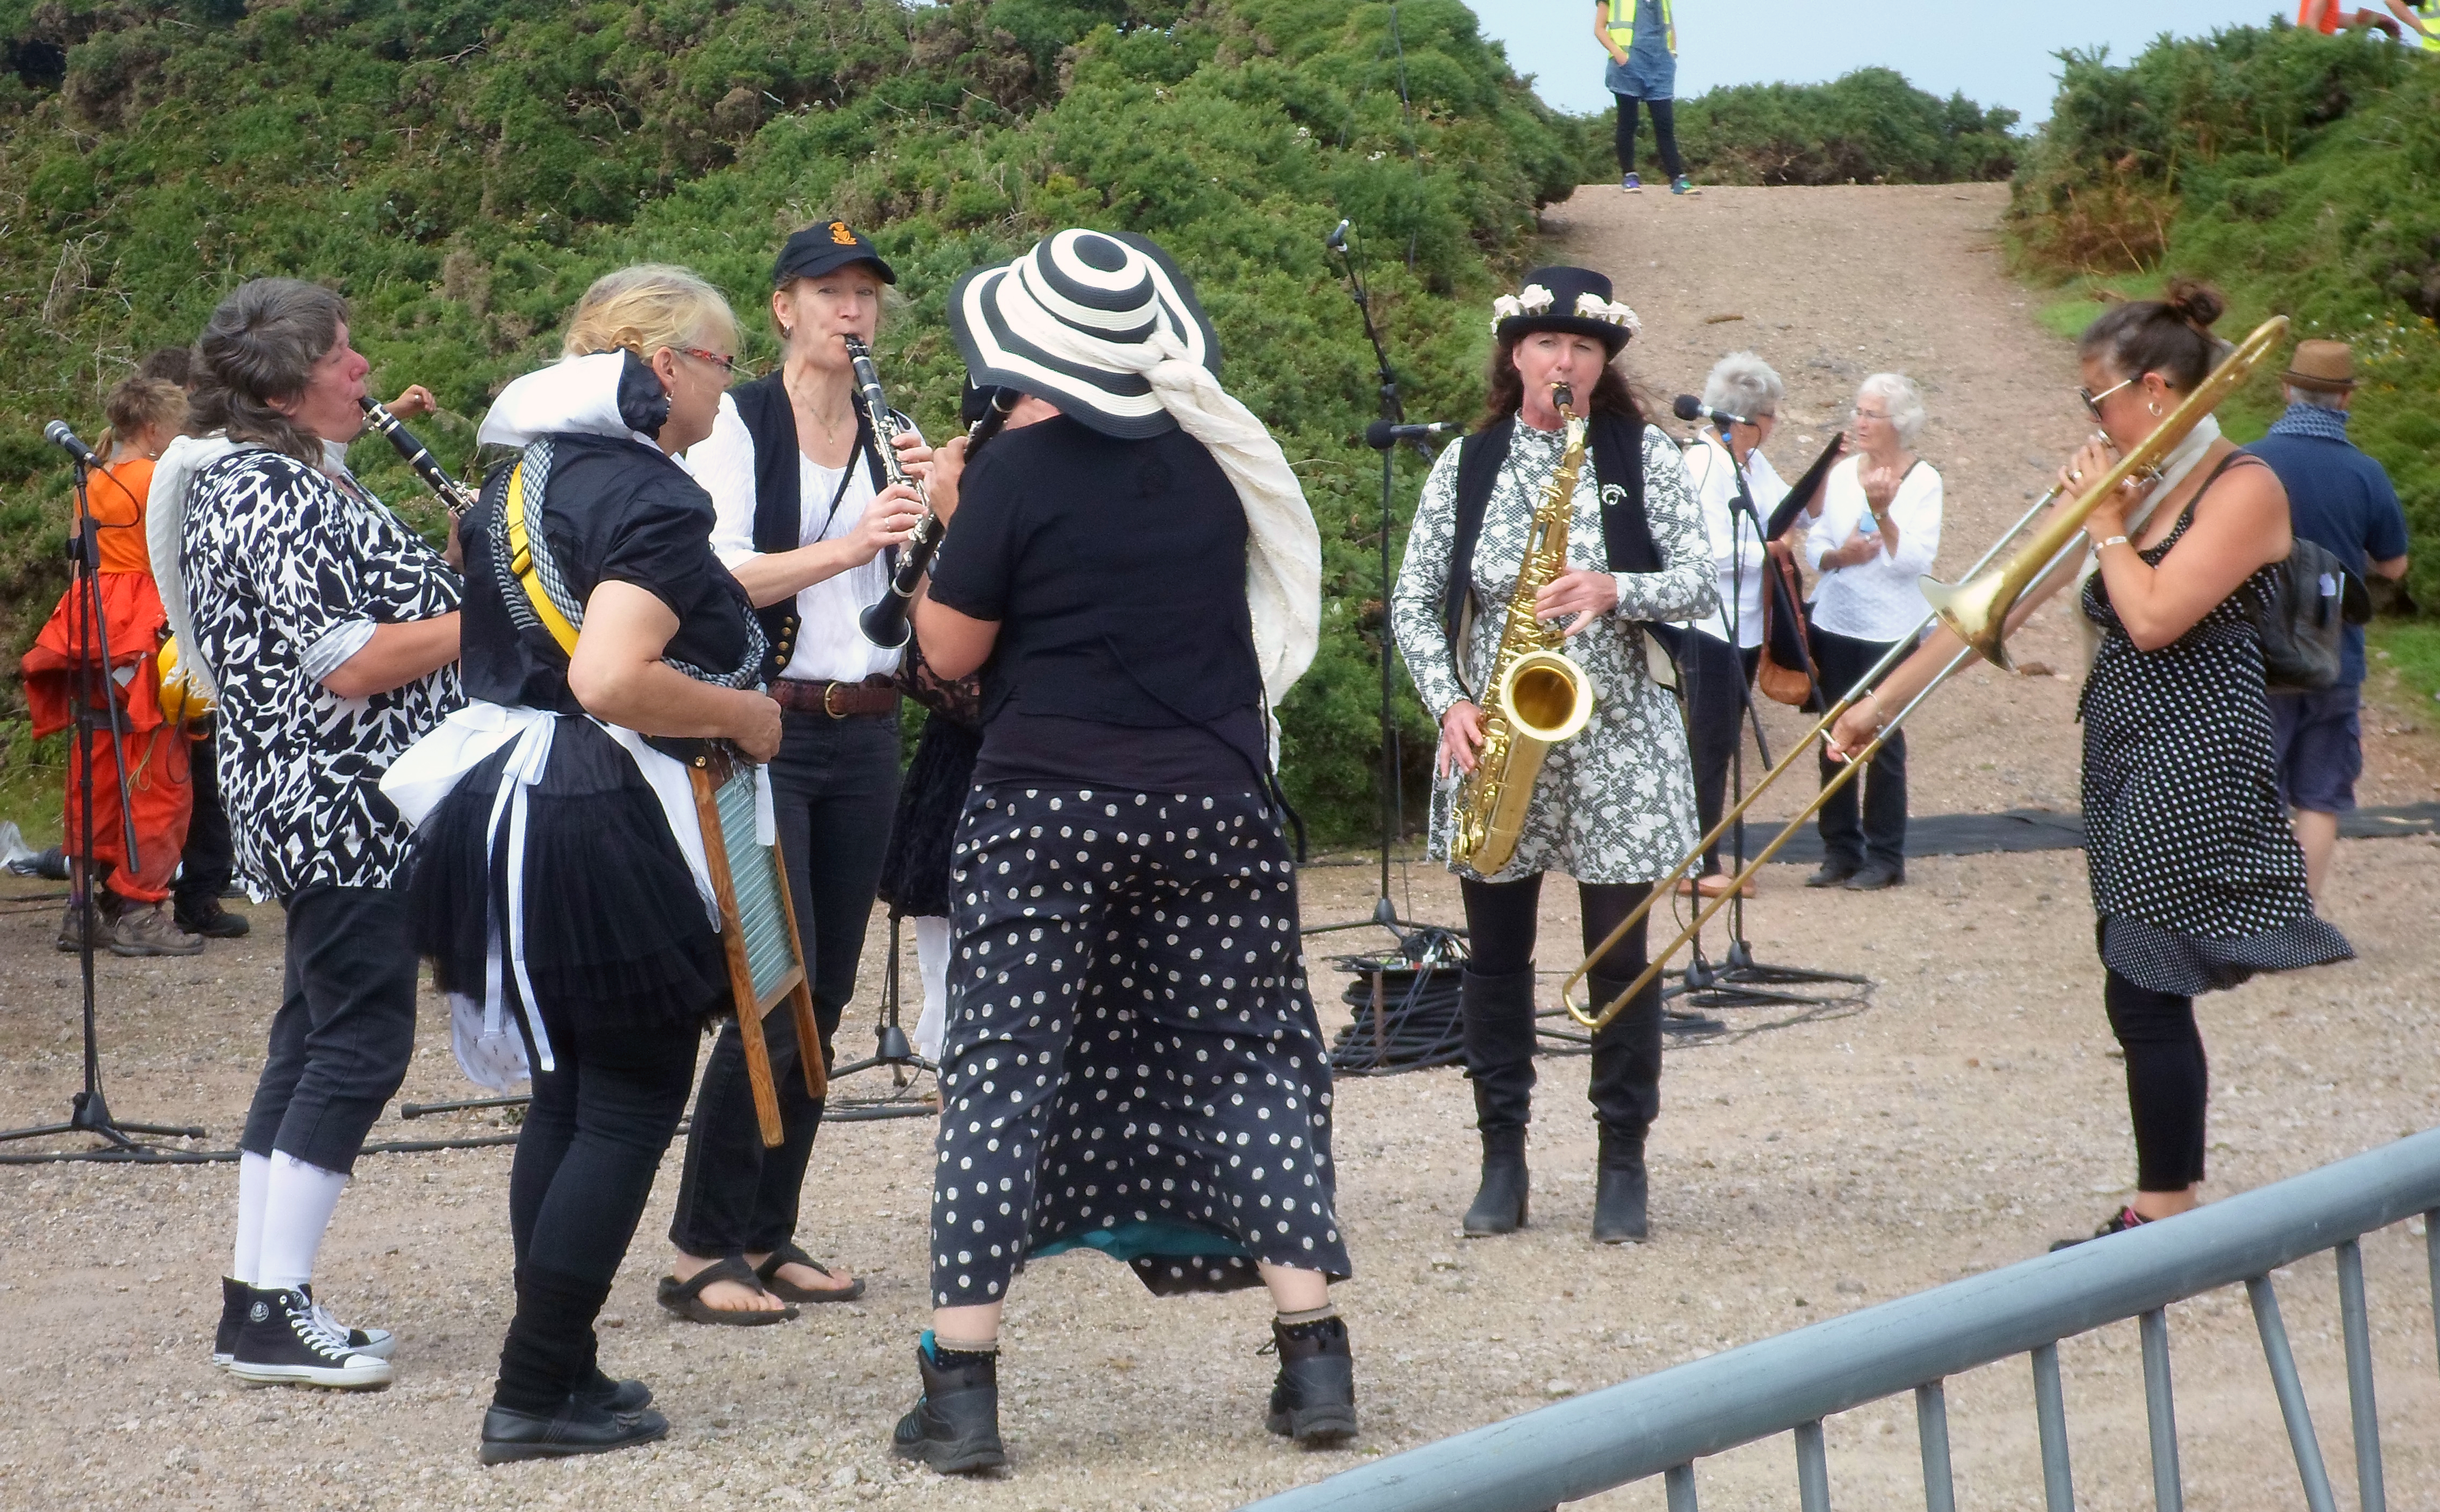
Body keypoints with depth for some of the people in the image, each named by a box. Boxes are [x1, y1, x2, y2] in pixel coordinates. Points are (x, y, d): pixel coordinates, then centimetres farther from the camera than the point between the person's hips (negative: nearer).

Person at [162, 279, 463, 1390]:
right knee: (361, 1045, -8)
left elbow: (373, 593, 23)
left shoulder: (284, 477, 15)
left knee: (317, 1038, 12)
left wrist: (464, 579, 8)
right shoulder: (270, 496, -18)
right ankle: (269, 1312, -7)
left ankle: (260, 1303, 16)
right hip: (345, 810, -11)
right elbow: (348, 665, -23)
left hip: (328, 816, 11)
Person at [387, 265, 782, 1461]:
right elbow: (611, 681, -28)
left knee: (566, 1092, 17)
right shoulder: (650, 498, -16)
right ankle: (537, 1394, 1)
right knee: (635, 1101, 0)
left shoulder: (523, 479, 13)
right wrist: (745, 713, -13)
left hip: (503, 813, 9)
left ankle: (558, 1372, 21)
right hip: (606, 834, -9)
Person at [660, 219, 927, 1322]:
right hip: (764, 729, -6)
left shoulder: (889, 437, 12)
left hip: (865, 733, 6)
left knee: (827, 994, 7)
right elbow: (716, 577, -16)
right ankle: (702, 1252, -6)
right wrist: (846, 548, -27)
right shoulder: (735, 424, -4)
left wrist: (932, 514, -11)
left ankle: (769, 1236, 16)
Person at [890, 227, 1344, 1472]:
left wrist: (948, 519, 8)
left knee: (1002, 1076, 0)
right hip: (1216, 806, 4)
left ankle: (961, 1387, -2)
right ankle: (1317, 1364, 5)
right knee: (1250, 1058, 10)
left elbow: (951, 651, -6)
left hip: (1047, 809, -4)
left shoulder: (1019, 470, -10)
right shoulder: (1209, 461, 6)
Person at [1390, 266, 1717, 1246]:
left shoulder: (1644, 456, 1)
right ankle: (1502, 1160, 16)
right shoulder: (1467, 465, 4)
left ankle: (1624, 1164, 11)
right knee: (1495, 955, 6)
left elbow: (1702, 582, -4)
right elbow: (1413, 603, 4)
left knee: (1620, 957, 0)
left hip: (1616, 738, -2)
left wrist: (1615, 590, -23)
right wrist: (1449, 702, -11)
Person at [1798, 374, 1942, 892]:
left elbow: (1915, 559, -14)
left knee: (1883, 742, -1)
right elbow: (1814, 546, 7)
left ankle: (1885, 857, 7)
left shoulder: (1923, 481, -5)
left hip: (1889, 630, -4)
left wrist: (1882, 512, -24)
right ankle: (1840, 850, 16)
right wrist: (1838, 556, -13)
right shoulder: (1842, 473, 6)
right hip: (1834, 622, 4)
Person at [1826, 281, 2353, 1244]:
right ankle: (2172, 1204, 15)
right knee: (2148, 997, 9)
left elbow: (2152, 616, -22)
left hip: (2194, 764, -8)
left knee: (2143, 993, -8)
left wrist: (2105, 522, -7)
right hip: (2128, 763, 8)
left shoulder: (2243, 490, -11)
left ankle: (2164, 1218, 0)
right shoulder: (2126, 483, 11)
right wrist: (1881, 702, 8)